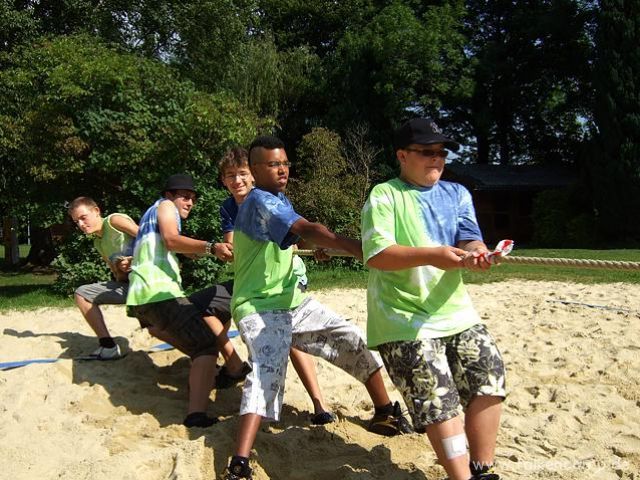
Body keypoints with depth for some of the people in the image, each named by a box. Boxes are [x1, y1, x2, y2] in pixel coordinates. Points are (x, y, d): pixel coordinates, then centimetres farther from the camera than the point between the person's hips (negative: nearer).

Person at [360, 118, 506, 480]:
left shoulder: (457, 193, 12)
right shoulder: (384, 196, -5)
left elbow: (469, 239, 2)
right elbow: (376, 255, -17)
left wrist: (475, 253, -23)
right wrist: (431, 255, -29)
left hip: (455, 310, 6)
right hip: (404, 318, -6)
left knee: (489, 375, -1)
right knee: (439, 399, -11)